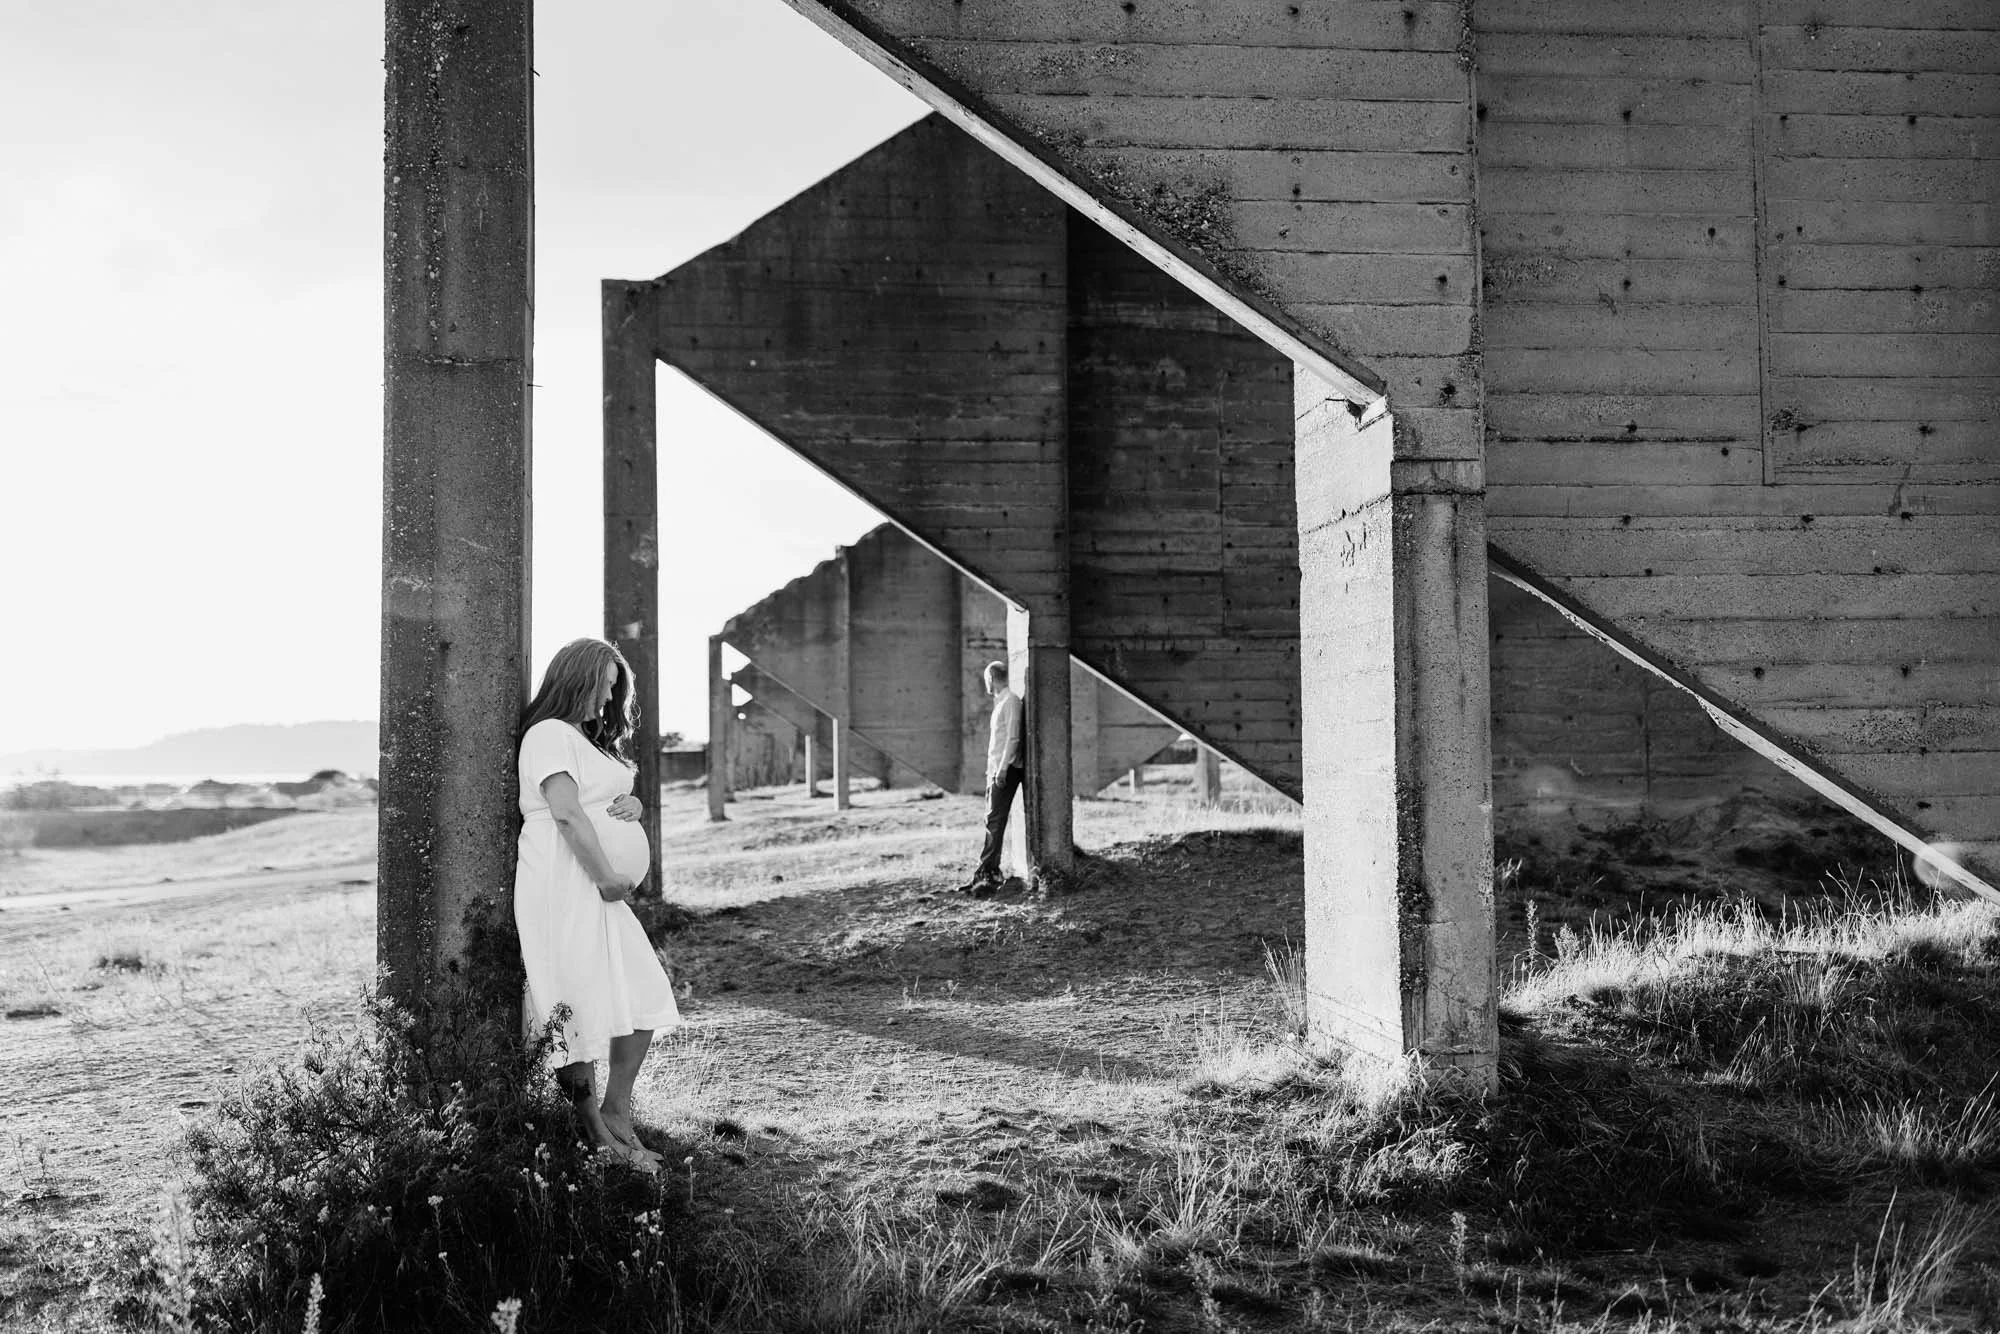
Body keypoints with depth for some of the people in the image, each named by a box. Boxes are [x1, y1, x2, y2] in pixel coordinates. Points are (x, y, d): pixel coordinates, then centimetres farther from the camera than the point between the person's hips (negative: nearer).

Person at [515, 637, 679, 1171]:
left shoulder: (586, 739, 25)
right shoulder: (549, 734, -6)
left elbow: (608, 805, 30)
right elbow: (567, 813, -16)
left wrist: (633, 804, 6)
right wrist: (607, 877, -16)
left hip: (600, 891, 10)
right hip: (563, 886, -10)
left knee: (643, 999, 4)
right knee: (579, 1006, -8)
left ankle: (616, 1115, 12)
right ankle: (590, 1126, -3)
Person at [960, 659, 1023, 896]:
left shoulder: (1011, 700, -9)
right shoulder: (1000, 701, 20)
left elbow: (1013, 737, -16)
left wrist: (1002, 768, -21)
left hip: (1006, 770, -9)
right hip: (996, 769, 9)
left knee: (995, 822, -13)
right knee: (992, 822, 6)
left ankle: (987, 874, -16)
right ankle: (989, 873, 5)